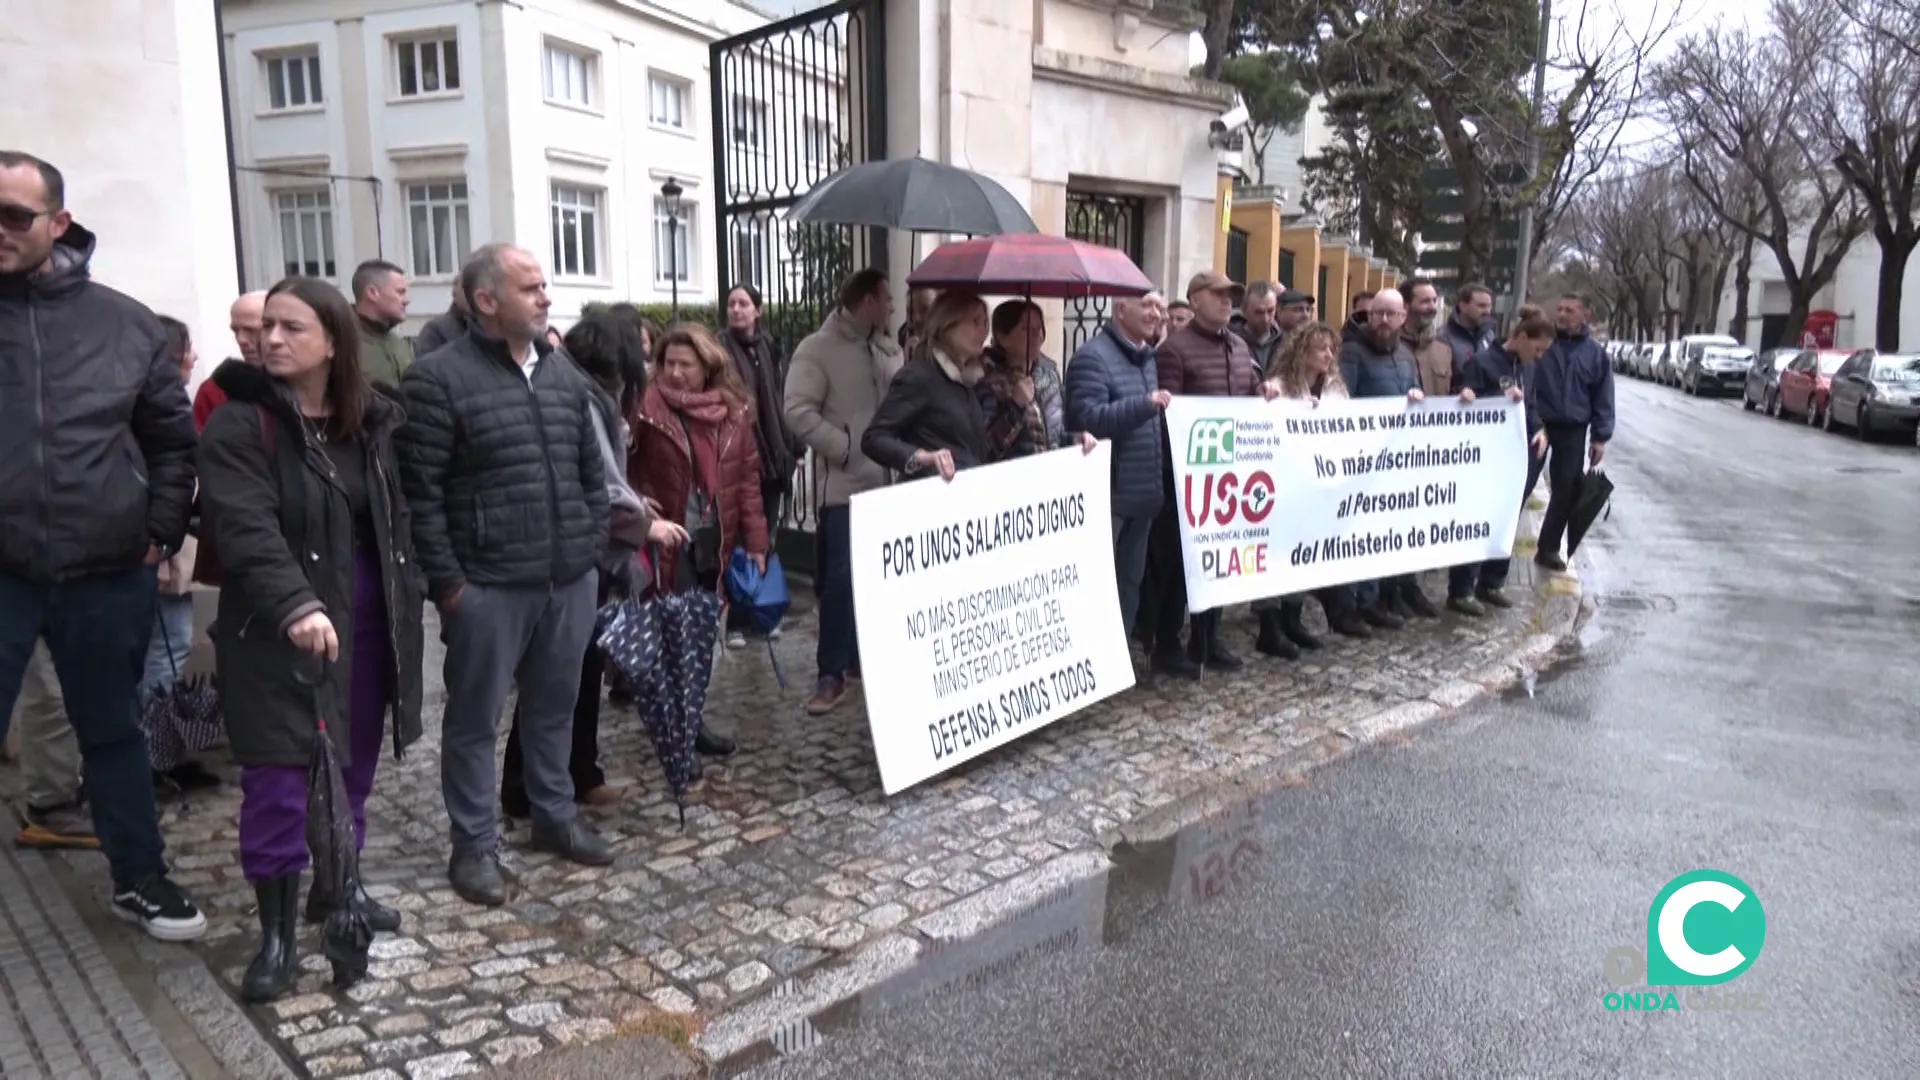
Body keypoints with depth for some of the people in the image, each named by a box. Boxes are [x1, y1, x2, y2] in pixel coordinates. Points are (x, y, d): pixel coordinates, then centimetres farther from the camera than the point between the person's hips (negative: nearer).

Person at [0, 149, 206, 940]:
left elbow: (173, 437, 9)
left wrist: (161, 532, 2)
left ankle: (139, 880, 31)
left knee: (114, 735, 16)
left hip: (107, 575, 1)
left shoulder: (124, 324, 2)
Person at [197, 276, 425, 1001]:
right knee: (280, 780, -2)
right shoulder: (239, 426, -9)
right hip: (281, 634, -5)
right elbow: (246, 528, -22)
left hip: (368, 625, 5)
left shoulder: (373, 422, 8)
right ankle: (277, 933, 12)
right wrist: (294, 605, -36)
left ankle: (337, 886, 36)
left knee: (353, 767, 16)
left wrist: (408, 604, 8)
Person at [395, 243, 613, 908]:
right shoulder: (438, 379, -9)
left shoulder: (565, 377, 11)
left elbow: (591, 472, 17)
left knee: (555, 706, 18)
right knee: (475, 718, 8)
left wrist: (592, 547, 10)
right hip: (488, 585, -5)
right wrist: (446, 582, -13)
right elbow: (419, 492, -11)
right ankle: (475, 845, 22)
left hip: (570, 579, 6)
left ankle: (555, 817, 34)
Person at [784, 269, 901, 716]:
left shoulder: (889, 351, 15)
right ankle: (831, 672, 2)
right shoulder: (817, 349, -4)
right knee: (841, 577, -7)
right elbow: (799, 413, -13)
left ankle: (862, 654, 24)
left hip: (888, 480, 6)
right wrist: (849, 450, -17)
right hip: (845, 483, -6)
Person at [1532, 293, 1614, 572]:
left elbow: (1603, 397, 6)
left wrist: (1600, 436, 1)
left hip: (1573, 431, 2)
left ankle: (1549, 548, 17)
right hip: (1537, 424, -2)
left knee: (1566, 491, 5)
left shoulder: (1594, 352, 4)